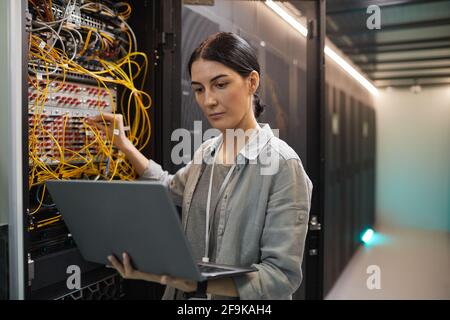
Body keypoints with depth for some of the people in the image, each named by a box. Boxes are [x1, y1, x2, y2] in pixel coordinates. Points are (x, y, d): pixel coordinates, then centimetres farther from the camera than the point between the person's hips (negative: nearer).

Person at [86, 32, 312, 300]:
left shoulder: (282, 164, -20)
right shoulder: (206, 152, 1)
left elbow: (283, 275, -24)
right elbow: (170, 189, 21)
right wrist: (124, 145, 12)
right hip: (187, 296, 6)